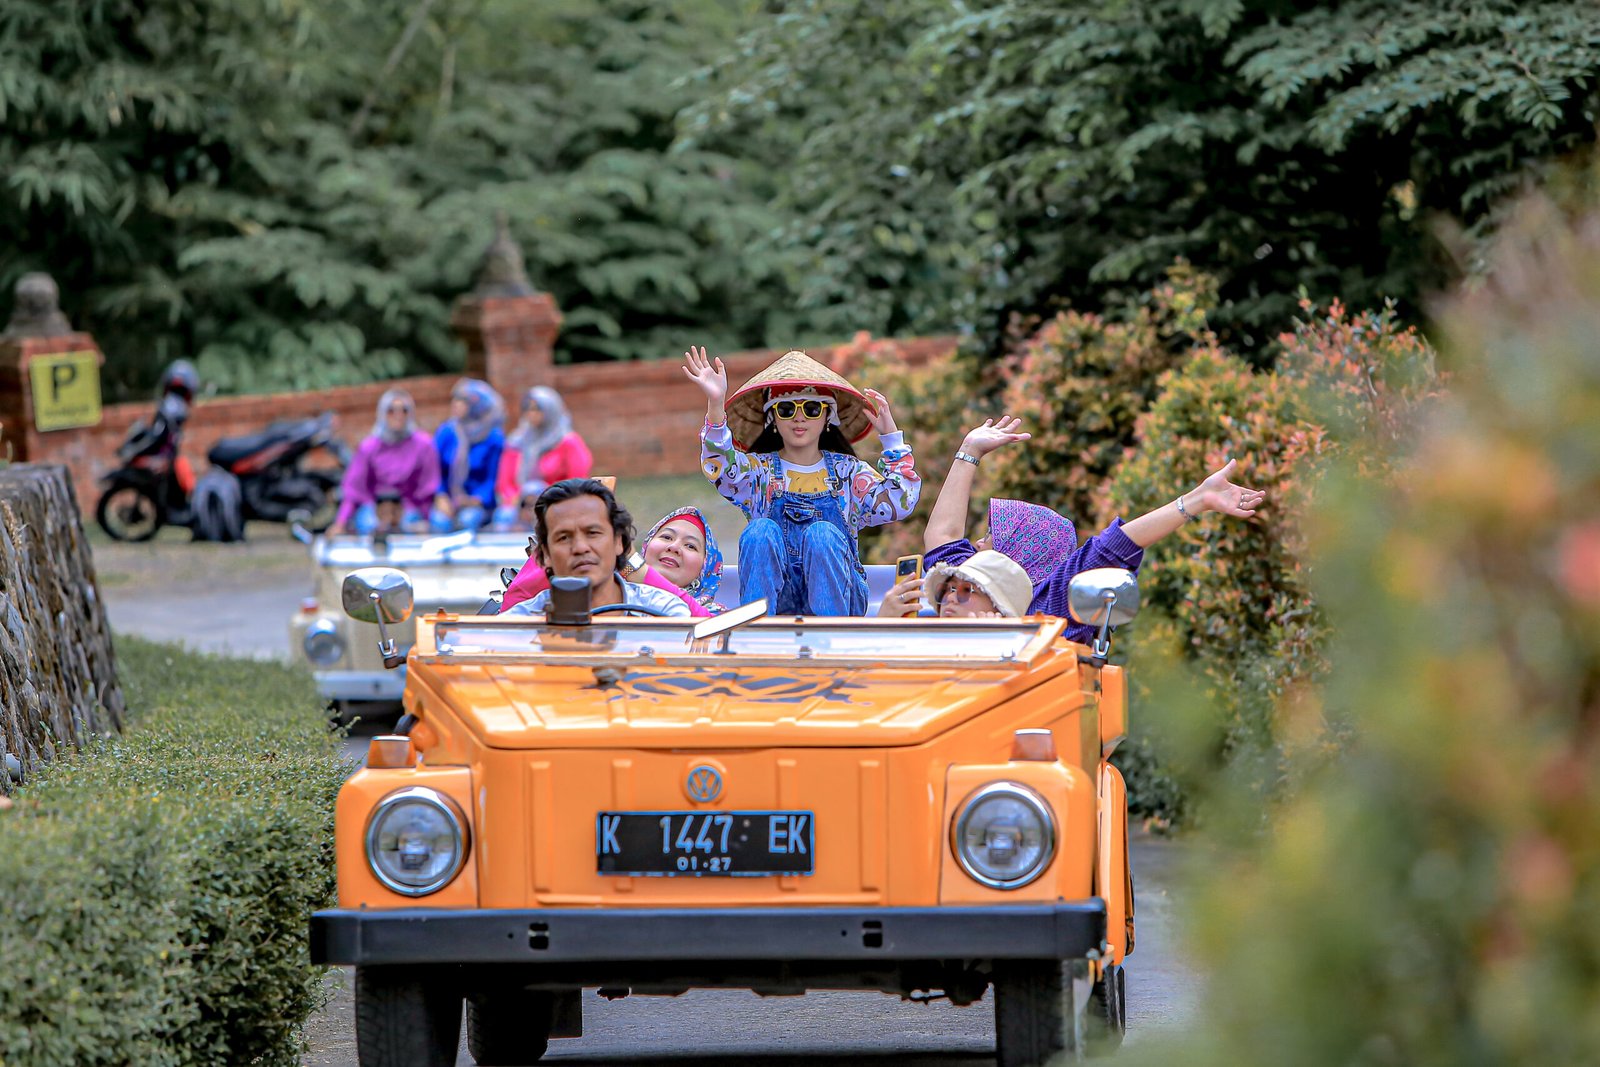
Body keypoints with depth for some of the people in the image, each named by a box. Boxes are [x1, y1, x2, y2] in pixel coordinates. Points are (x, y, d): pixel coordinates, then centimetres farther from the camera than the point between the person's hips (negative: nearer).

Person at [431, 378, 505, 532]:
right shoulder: (445, 432, 2)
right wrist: (441, 499, -12)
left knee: (468, 519, -32)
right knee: (440, 522, -31)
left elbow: (493, 478, -1)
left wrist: (475, 501, -16)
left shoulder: (494, 437, -3)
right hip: (447, 498, 0)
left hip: (479, 502, 0)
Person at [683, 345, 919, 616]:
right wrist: (715, 404, -29)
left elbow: (897, 503, -2)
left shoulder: (846, 471, 13)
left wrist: (890, 434, -5)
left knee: (822, 533, -28)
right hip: (778, 602, 0)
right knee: (762, 530, -26)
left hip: (837, 598, 0)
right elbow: (721, 468, -13)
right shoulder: (760, 470, 10)